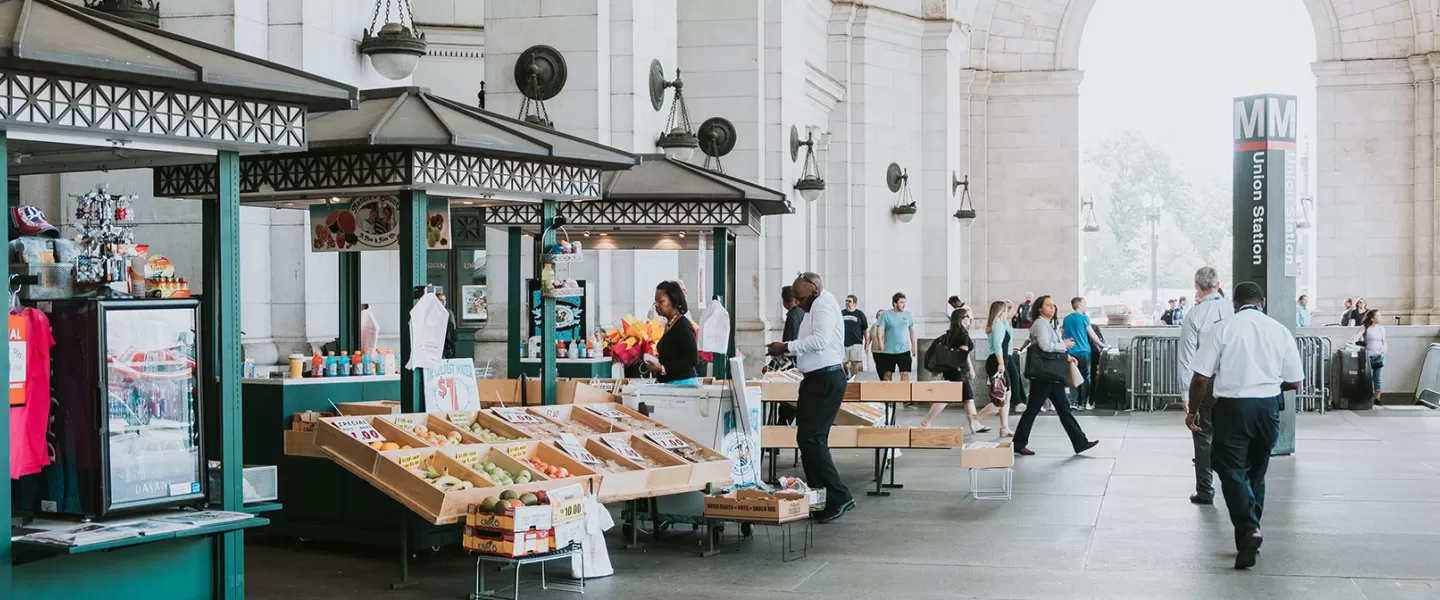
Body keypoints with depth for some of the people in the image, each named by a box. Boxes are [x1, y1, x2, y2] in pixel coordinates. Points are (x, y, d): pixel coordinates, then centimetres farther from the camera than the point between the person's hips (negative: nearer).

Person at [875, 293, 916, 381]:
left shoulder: (908, 314, 5)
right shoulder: (885, 314, -2)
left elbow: (912, 330, 15)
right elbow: (881, 329, -6)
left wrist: (913, 345, 16)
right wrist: (880, 342, -21)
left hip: (904, 350, 1)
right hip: (888, 350, -1)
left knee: (905, 374, -7)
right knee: (887, 374, 8)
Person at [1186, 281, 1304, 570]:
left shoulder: (1221, 329, -5)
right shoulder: (1280, 331, 3)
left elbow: (1201, 378, -7)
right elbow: (1294, 382, 8)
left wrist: (1193, 410, 6)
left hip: (1232, 406, -3)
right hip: (1268, 407, 3)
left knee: (1232, 470, -1)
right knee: (1256, 471, 17)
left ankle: (1247, 528, -20)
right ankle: (1250, 531, 23)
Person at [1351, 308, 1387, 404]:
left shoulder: (1382, 328, 13)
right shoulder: (1365, 327, -1)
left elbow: (1384, 342, 19)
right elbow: (1357, 335, -14)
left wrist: (1384, 350, 3)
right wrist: (1351, 343, -31)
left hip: (1379, 356, 4)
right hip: (1368, 356, -4)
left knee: (1377, 378, 2)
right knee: (1368, 378, -5)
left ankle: (1377, 398, 6)